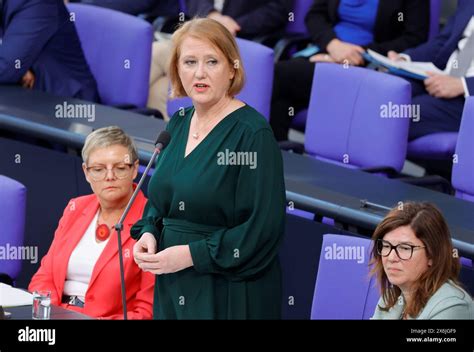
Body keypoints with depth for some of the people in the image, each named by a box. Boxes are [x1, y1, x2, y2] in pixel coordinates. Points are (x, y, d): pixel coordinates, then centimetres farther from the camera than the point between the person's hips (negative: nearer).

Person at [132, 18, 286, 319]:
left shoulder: (252, 133, -13)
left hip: (230, 297, -6)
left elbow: (264, 229, -18)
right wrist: (149, 234, -1)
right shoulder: (178, 125, 8)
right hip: (174, 292, 6)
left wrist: (191, 254, -19)